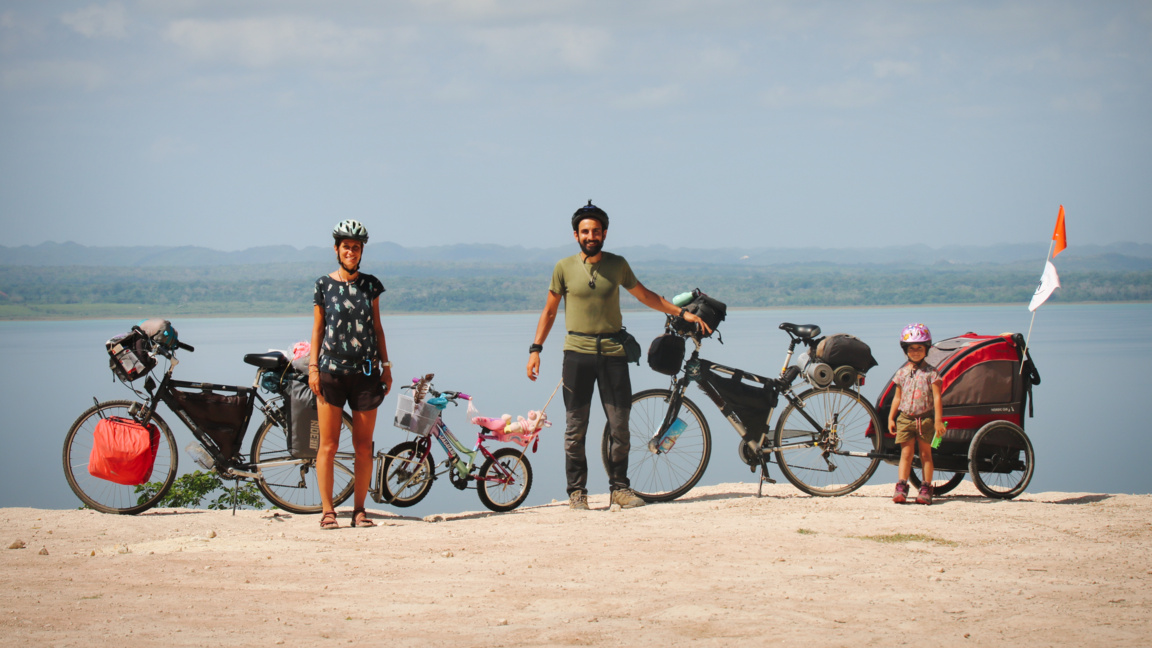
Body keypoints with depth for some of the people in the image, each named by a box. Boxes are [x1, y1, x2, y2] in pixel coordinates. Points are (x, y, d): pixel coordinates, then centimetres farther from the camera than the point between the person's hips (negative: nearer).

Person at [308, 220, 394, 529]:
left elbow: (377, 328, 13)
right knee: (328, 444, -3)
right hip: (331, 372, -2)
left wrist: (386, 365, 8)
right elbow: (318, 329, 6)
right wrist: (313, 367, -2)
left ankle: (359, 509, 9)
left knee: (364, 445, 3)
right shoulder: (324, 285, 4)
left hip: (366, 372, 2)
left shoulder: (370, 285, 9)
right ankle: (327, 511, 1)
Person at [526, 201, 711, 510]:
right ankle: (577, 491, 9)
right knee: (576, 427, 1)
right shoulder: (564, 268, 3)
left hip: (612, 351, 1)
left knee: (620, 426, 0)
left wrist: (682, 313, 18)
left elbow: (644, 295, 21)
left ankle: (619, 487, 11)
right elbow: (550, 310, 11)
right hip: (577, 352, -1)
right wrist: (536, 349, 4)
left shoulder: (617, 265, 7)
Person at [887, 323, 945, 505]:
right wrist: (891, 418, 10)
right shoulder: (902, 373, 8)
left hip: (925, 418, -2)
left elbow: (937, 397, -6)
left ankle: (926, 489, 8)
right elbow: (897, 397, 14)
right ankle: (901, 488, -5)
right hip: (905, 418, 2)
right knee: (906, 452, -2)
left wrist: (938, 420, -12)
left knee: (925, 453, 4)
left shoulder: (931, 373, -2)